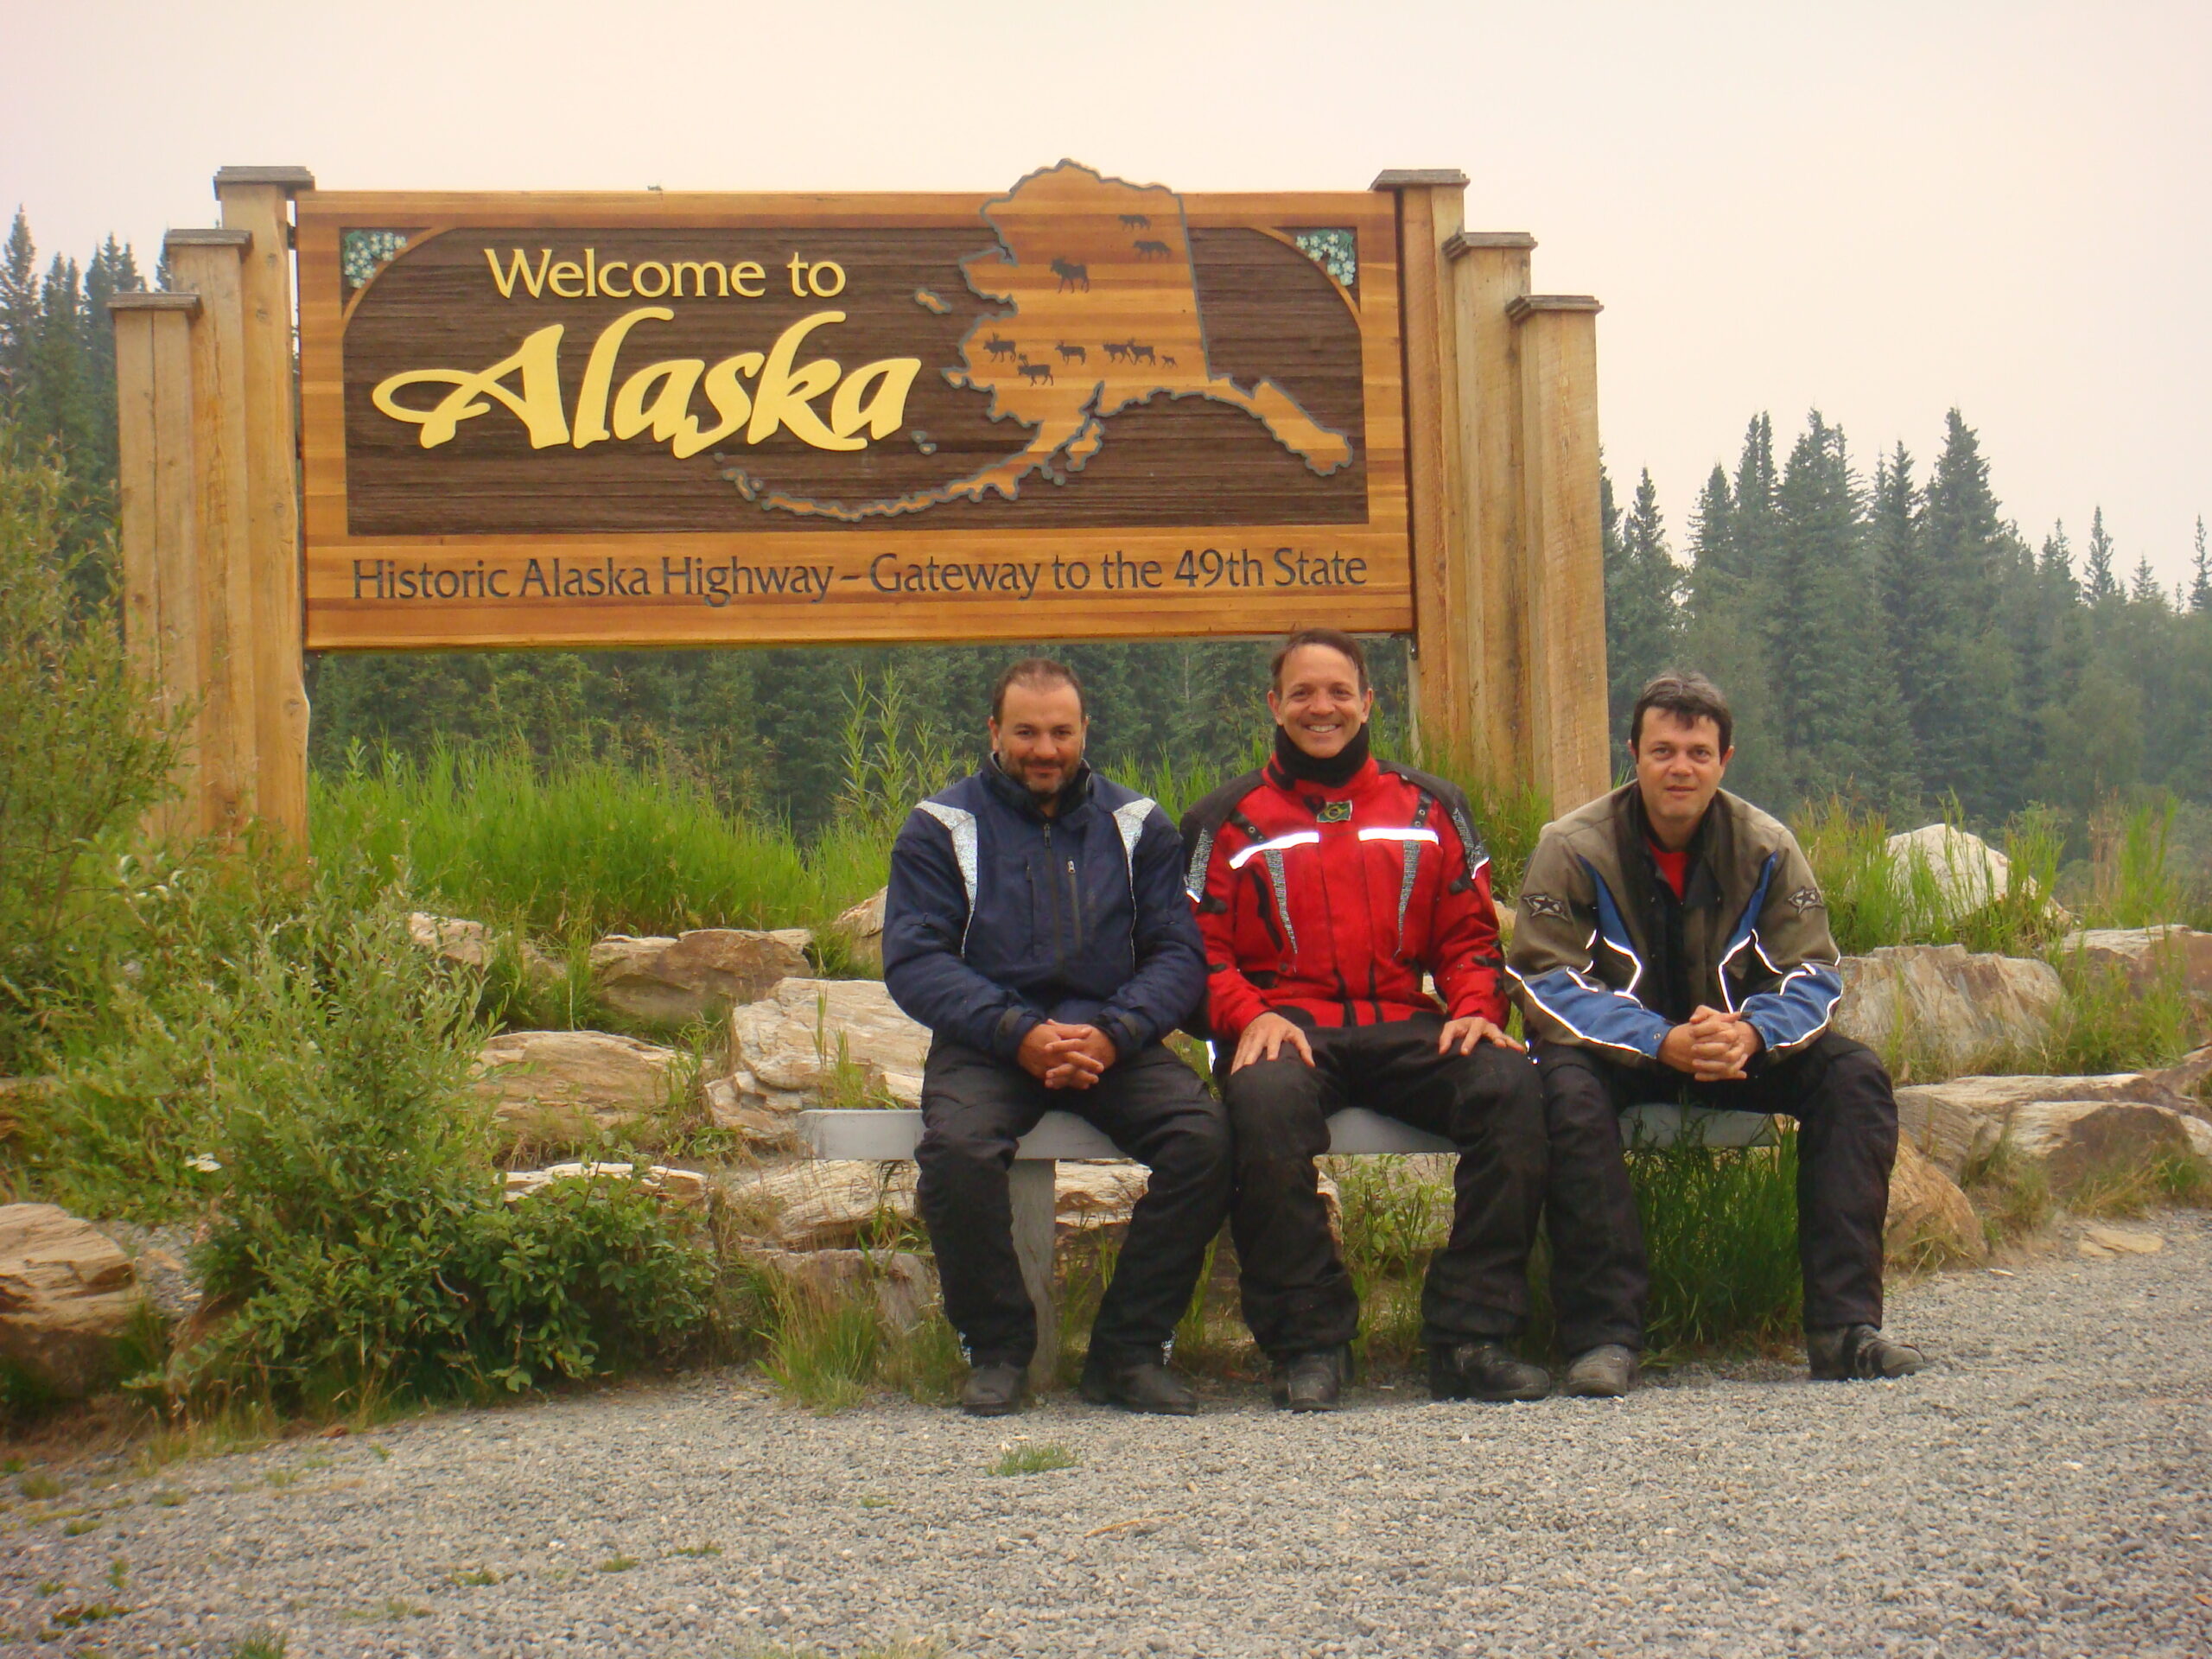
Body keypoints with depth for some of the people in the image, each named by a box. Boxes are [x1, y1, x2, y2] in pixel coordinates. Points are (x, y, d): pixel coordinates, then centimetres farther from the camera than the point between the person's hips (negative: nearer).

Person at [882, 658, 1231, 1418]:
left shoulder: (1137, 826, 13)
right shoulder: (942, 827, 6)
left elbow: (1178, 954, 5)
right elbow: (913, 961, -5)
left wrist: (1112, 1035, -15)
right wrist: (1018, 1034, -19)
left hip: (1112, 1042, 2)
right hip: (987, 1043, -2)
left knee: (1203, 1135, -27)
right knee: (957, 1147, -34)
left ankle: (1130, 1350, -13)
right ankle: (996, 1349, -11)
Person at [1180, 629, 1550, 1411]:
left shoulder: (1430, 809, 19)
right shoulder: (1228, 820, 14)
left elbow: (1469, 933, 19)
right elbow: (1200, 948, 8)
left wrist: (1474, 1008, -2)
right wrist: (1251, 1017, -11)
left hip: (1405, 1028, 2)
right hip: (1289, 1028, -2)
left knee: (1511, 1083, -28)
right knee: (1265, 1100, -38)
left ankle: (1470, 1336, -24)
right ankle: (1308, 1341, -26)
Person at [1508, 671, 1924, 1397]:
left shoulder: (1767, 849, -3)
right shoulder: (1573, 849, -12)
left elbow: (1812, 977, -8)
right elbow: (1548, 986, -18)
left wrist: (1751, 1034, -32)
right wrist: (1663, 1042, -33)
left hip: (1739, 1049, 3)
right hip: (1617, 1053, -3)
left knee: (1854, 1075, -20)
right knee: (1568, 1090, -36)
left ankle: (1843, 1323, -22)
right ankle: (1604, 1333, -34)